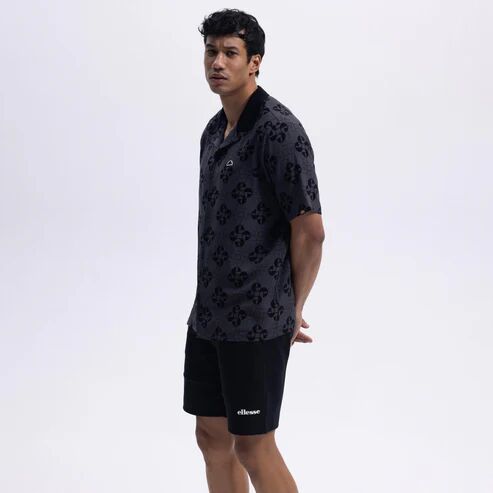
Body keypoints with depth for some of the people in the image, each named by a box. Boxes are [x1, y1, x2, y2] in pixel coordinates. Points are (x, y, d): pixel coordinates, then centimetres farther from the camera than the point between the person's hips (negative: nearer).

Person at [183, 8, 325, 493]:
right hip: (209, 315, 8)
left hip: (256, 321, -8)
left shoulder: (279, 130, -16)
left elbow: (310, 231, -17)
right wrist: (210, 304, 15)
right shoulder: (214, 130, 11)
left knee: (253, 446, 0)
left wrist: (292, 311, -6)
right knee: (212, 437, 15)